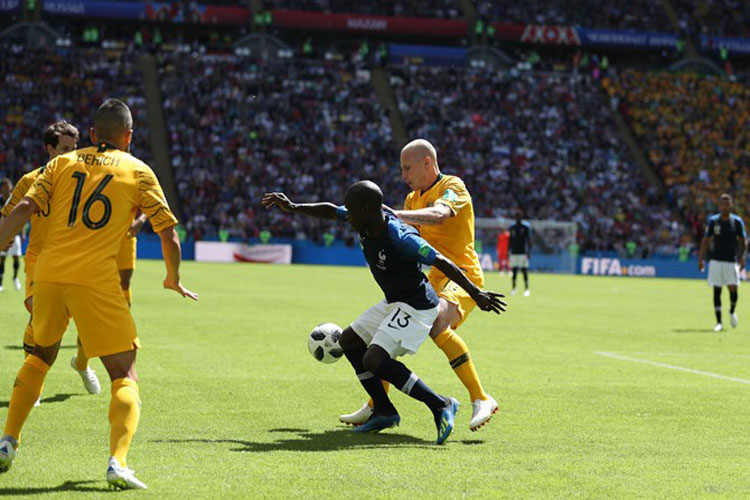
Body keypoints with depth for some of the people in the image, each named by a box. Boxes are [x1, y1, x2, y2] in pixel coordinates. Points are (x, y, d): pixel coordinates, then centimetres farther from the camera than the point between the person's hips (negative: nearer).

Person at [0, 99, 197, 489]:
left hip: (48, 274, 3)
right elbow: (168, 233, 8)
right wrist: (174, 281, 23)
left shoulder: (62, 163, 16)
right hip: (96, 280, -3)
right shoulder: (138, 171, 10)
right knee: (125, 376, 3)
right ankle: (118, 461, -18)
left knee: (40, 356, 28)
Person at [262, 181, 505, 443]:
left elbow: (442, 263, -25)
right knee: (349, 340, 16)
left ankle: (440, 405, -16)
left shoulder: (400, 238, -29)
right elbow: (330, 210, 14)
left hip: (417, 306, -10)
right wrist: (293, 207, 6)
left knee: (373, 360, -21)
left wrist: (475, 294, -21)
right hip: (393, 303, 10)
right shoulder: (366, 221, -4)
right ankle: (384, 411, 20)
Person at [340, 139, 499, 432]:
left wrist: (392, 214, -38)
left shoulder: (452, 186, -9)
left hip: (461, 278, -9)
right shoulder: (413, 198, 18)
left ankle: (481, 400, -32)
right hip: (430, 282, 9)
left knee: (435, 322, -35)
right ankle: (375, 407, 21)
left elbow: (438, 216, -31)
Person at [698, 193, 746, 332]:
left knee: (733, 289, -9)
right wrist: (701, 258, -2)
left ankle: (732, 312, 23)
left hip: (732, 261, -1)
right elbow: (706, 241, 5)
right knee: (716, 291, -1)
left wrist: (742, 257, -7)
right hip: (716, 261, 1)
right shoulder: (713, 221, 2)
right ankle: (719, 322, 5)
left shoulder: (737, 221, 1)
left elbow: (742, 242, 6)